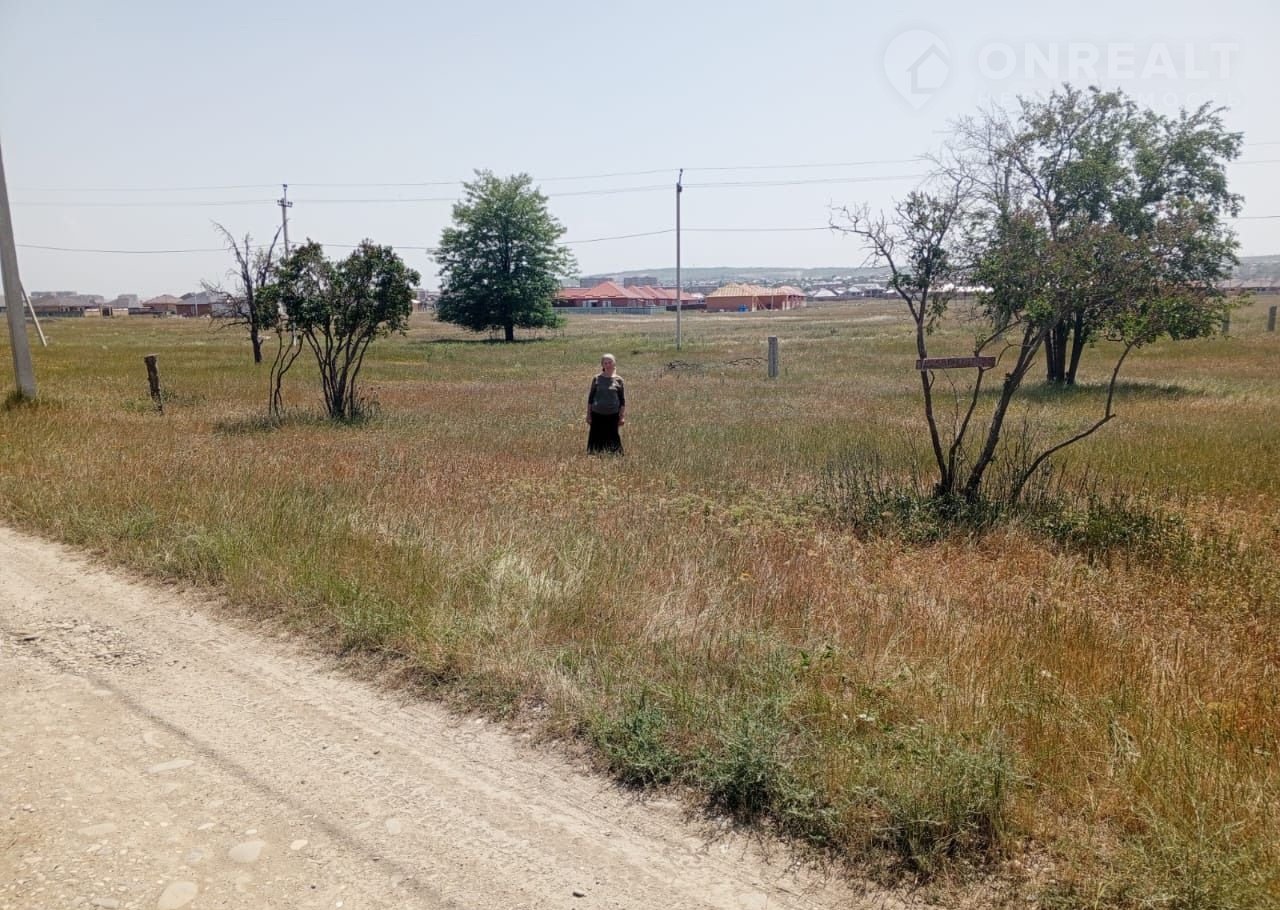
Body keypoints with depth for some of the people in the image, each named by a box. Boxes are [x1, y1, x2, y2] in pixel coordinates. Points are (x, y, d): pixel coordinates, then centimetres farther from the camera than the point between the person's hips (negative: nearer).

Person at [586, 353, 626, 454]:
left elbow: (622, 401, 6)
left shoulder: (618, 380, 2)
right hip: (597, 414, 1)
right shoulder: (597, 379, 3)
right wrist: (588, 415, 4)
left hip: (613, 415, -1)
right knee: (597, 438, 4)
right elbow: (590, 398, 7)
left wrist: (622, 416, 1)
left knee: (612, 438, 3)